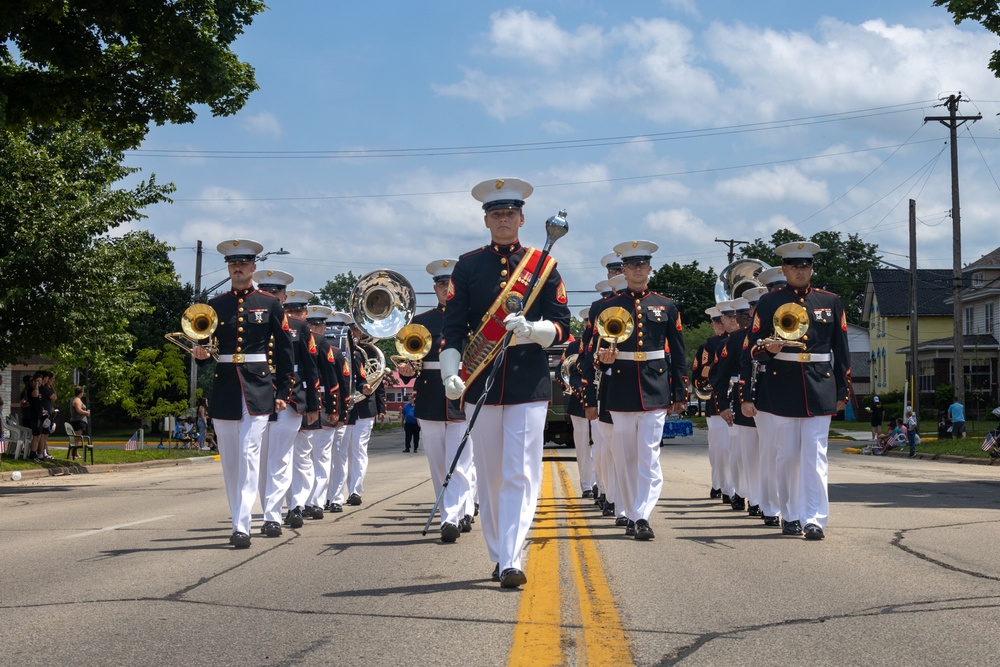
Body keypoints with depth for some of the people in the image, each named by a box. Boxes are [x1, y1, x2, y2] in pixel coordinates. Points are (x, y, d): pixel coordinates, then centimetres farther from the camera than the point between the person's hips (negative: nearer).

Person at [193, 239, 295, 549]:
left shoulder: (270, 304, 4)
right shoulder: (214, 305, 10)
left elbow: (284, 350, 4)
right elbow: (205, 346, 13)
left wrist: (283, 391, -2)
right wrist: (201, 354, -11)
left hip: (258, 389, -3)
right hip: (224, 389, 3)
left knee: (249, 454, -12)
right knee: (229, 460, 8)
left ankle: (242, 526, -15)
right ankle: (238, 521, 19)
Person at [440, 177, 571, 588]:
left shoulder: (543, 265, 5)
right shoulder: (468, 265, 7)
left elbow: (562, 327, 3)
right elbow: (453, 325, 2)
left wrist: (532, 329, -18)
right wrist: (450, 373, -13)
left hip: (529, 384, -1)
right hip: (481, 383, 2)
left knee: (520, 474, -8)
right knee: (489, 476, 9)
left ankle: (511, 562, -10)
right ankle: (497, 556, 21)